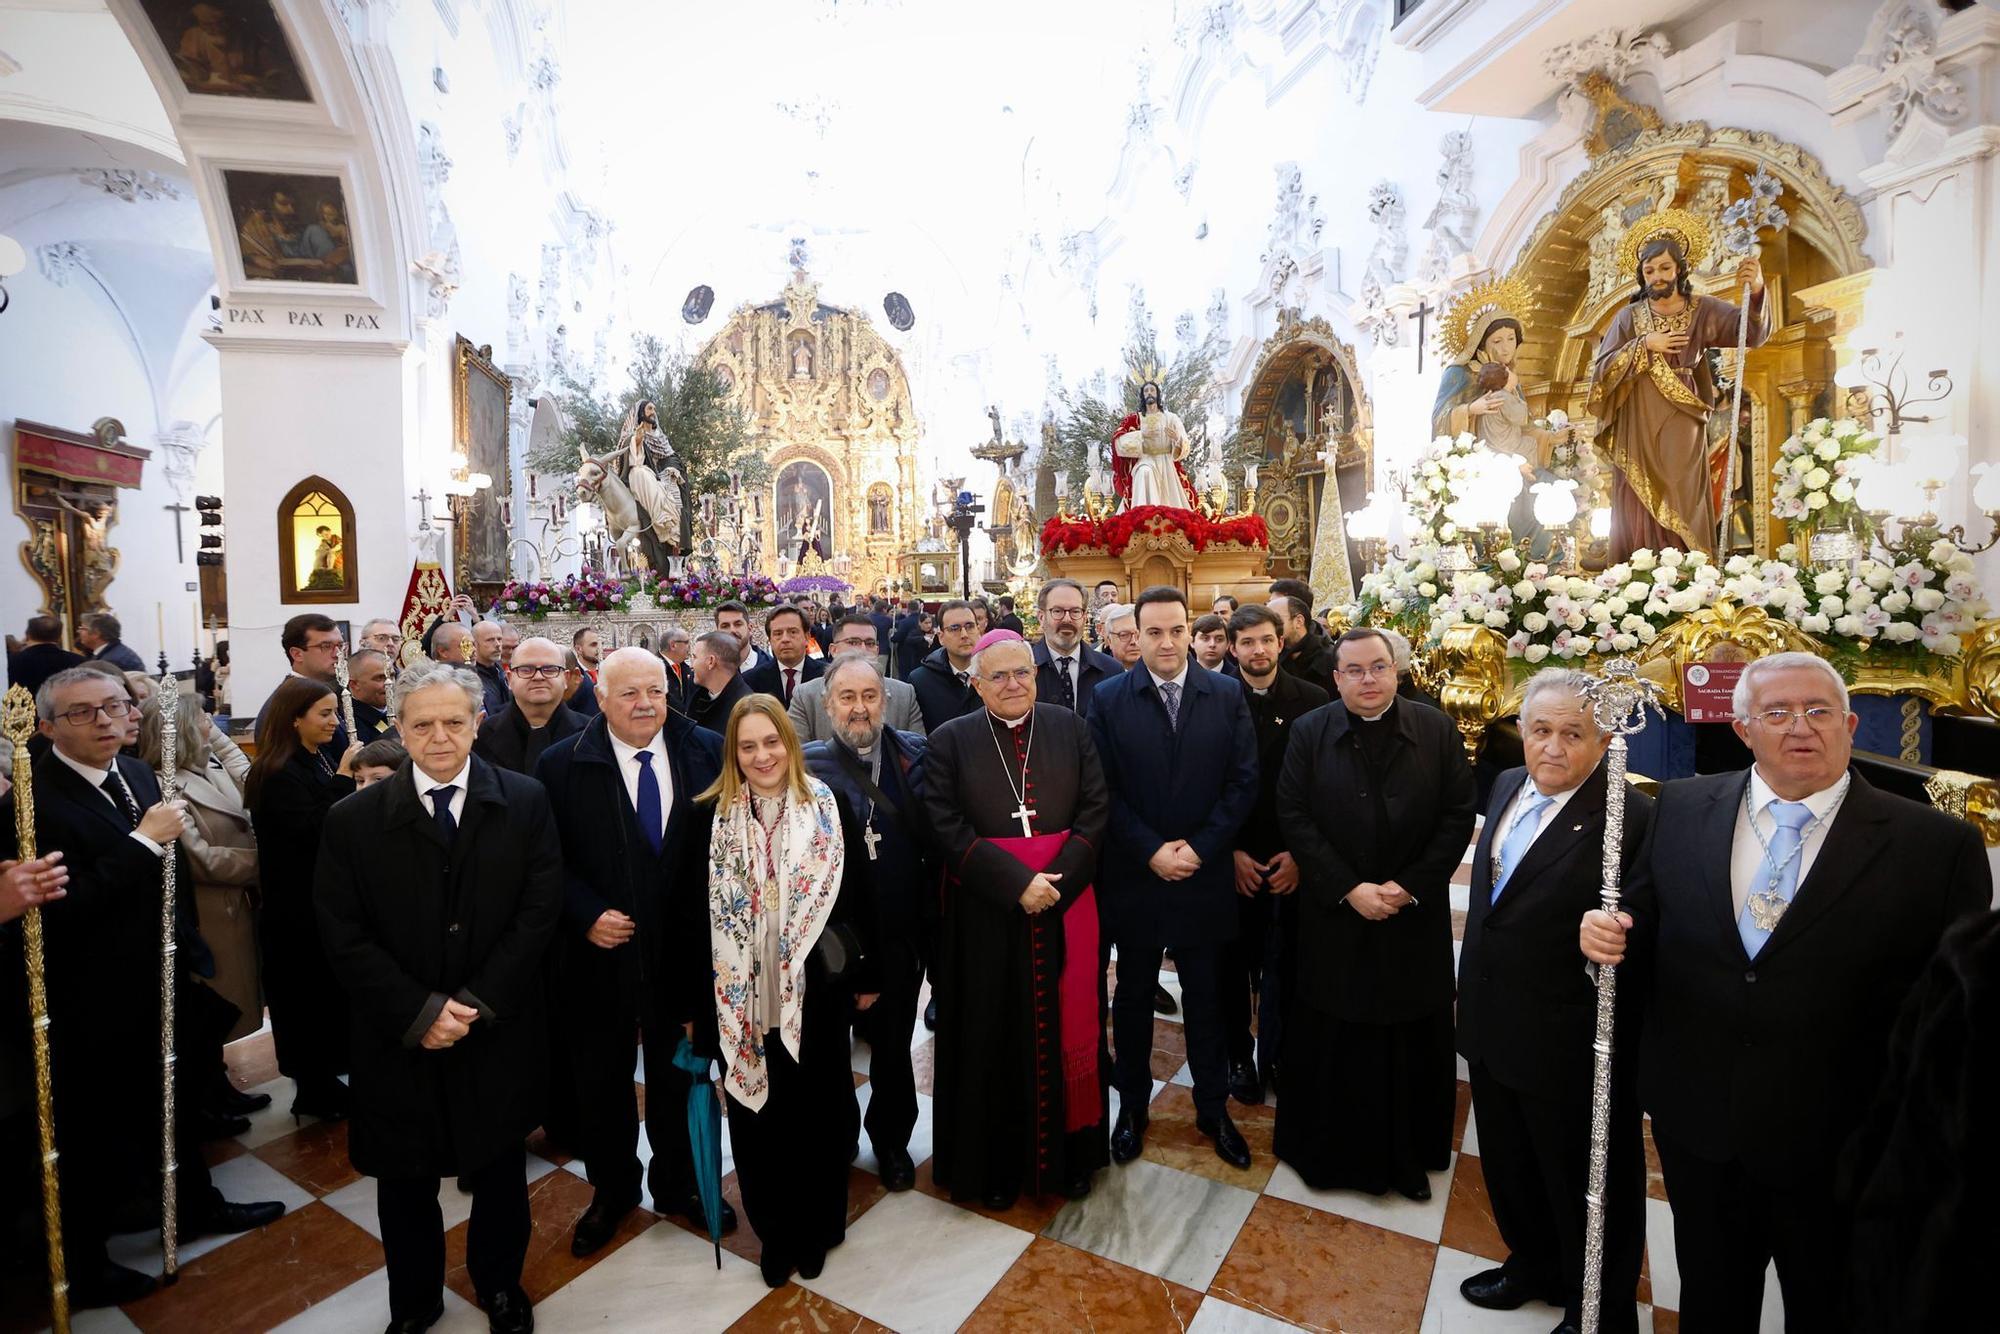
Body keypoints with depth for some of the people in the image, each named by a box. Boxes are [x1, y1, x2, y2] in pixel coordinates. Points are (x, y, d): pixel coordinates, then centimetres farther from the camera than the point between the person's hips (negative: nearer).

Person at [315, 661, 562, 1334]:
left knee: (500, 1172, 19)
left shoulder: (525, 802, -8)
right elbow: (344, 937, -8)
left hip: (499, 1033, 0)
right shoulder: (354, 819, -7)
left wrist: (477, 1002, -16)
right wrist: (419, 1012, -15)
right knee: (404, 1181, 19)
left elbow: (539, 911, -10)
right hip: (401, 1041, 0)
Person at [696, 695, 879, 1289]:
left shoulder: (828, 808, -5)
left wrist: (865, 975, 2)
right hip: (742, 996, 1)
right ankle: (774, 1231, 35)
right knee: (755, 1114, 13)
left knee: (816, 1109, 13)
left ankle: (816, 1228, 36)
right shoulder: (712, 815, -4)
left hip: (815, 991, 0)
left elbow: (857, 893, 0)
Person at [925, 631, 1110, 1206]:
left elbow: (1095, 809, -1)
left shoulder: (1070, 727, 3)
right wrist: (1017, 882, -17)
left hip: (1065, 906, 2)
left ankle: (1069, 1154, 32)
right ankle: (995, 1162, 29)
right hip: (986, 914, -1)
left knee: (1065, 1029, 12)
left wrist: (1056, 880, -13)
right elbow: (948, 829, -9)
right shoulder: (951, 740, -3)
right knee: (993, 1037, 10)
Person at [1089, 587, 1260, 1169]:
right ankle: (1132, 1105, 34)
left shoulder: (1227, 694, -2)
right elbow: (1104, 790, -7)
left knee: (1205, 999, 15)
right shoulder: (1109, 699, -4)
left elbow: (1243, 782, -4)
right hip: (1133, 875, 0)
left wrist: (1199, 848, -11)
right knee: (1133, 996, 15)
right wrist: (1151, 851, -13)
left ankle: (1213, 1108, 34)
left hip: (1204, 875, 1)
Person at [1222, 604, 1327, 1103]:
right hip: (1231, 862, 0)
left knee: (1282, 966, 6)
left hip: (1292, 861, 0)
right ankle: (1238, 1057, 26)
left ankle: (1275, 1057, 25)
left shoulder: (1313, 700, -1)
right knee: (1234, 964, 9)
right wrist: (1230, 852, -6)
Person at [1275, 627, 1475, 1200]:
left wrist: (1409, 886, -11)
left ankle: (1409, 1156, 33)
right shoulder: (1309, 732, -4)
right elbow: (1294, 818, -7)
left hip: (1416, 913, 1)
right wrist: (1349, 889, -14)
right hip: (1334, 914, -1)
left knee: (1413, 1039, 12)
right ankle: (1328, 1151, 29)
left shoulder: (1437, 729, -2)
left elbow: (1459, 814, -3)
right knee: (1334, 1040, 9)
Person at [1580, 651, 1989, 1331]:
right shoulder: (1682, 807, -3)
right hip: (1695, 1124, 2)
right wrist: (1611, 932, -16)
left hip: (1838, 1147, -2)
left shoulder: (1936, 844, -11)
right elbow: (1647, 923, 6)